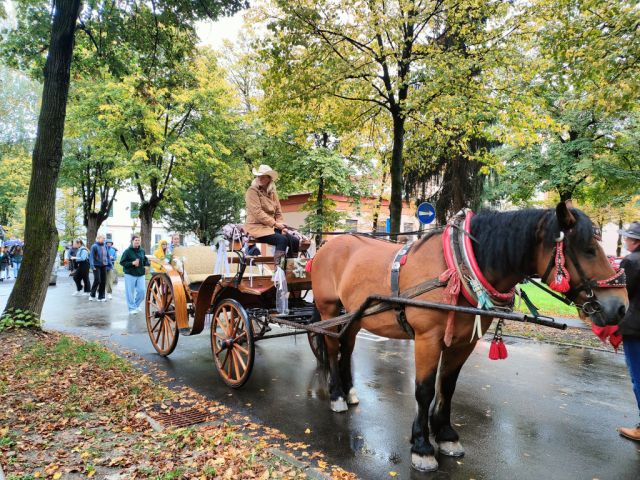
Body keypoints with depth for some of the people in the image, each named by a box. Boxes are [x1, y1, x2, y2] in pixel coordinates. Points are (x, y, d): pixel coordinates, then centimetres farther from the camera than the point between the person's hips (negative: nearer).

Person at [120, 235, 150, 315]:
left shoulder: (142, 250, 6)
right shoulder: (127, 251, -7)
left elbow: (145, 260, 17)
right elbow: (122, 262, -8)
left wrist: (146, 264, -5)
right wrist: (132, 263, -19)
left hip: (140, 274, 4)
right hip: (130, 274, -4)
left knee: (141, 291, 2)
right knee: (130, 292, 2)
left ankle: (136, 305, 26)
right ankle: (132, 308, 15)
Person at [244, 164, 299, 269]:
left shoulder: (273, 192, 15)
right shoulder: (252, 191, -5)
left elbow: (278, 212, 14)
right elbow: (257, 212, -15)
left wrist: (282, 226, -4)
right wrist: (275, 223, -19)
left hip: (272, 227, 7)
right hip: (257, 227, -7)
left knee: (294, 241, -11)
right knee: (282, 240, -30)